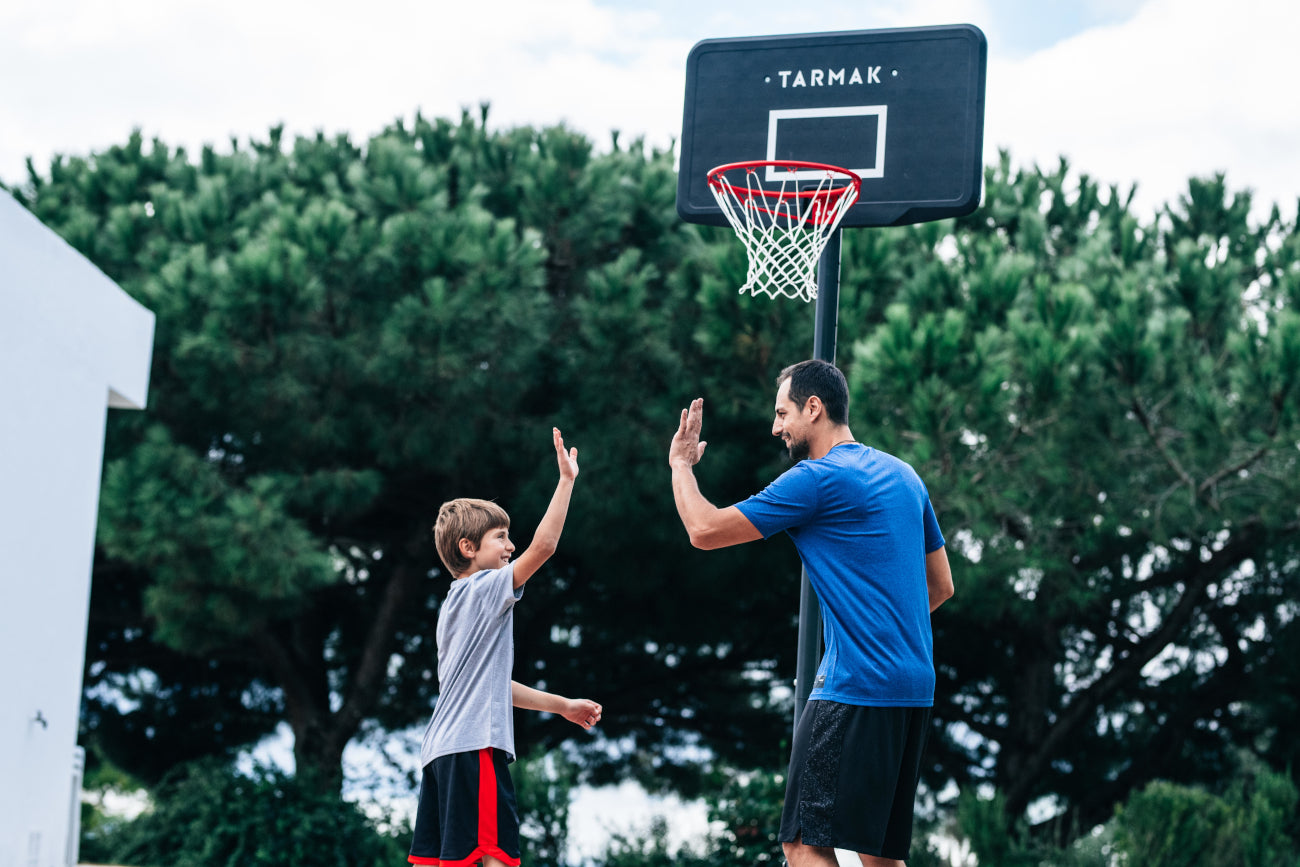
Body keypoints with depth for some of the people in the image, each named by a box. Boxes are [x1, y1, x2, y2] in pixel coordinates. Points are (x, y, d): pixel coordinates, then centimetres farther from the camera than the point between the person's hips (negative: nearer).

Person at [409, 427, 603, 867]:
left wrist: (563, 705, 33)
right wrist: (566, 480, -8)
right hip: (474, 747, -10)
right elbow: (543, 546, -14)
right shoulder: (485, 588, -3)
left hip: (440, 749, 10)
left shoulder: (455, 602, 24)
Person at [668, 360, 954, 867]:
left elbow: (704, 530, -6)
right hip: (916, 689, 9)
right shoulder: (903, 475, 17)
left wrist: (681, 464, 11)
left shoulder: (818, 478, -9)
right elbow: (941, 585, 23)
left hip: (855, 688, -9)